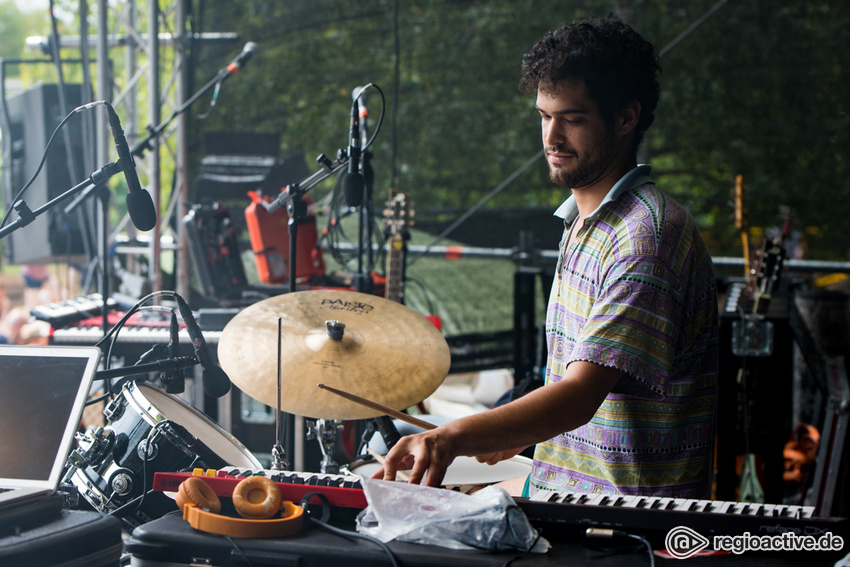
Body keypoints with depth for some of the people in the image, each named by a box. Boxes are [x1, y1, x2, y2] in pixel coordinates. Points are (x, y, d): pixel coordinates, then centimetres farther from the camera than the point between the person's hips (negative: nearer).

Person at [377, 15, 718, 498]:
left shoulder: (649, 235, -21)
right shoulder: (584, 221, 12)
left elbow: (582, 394, -31)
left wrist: (453, 438, -41)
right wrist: (522, 430, 11)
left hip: (636, 510, -9)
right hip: (567, 491, 9)